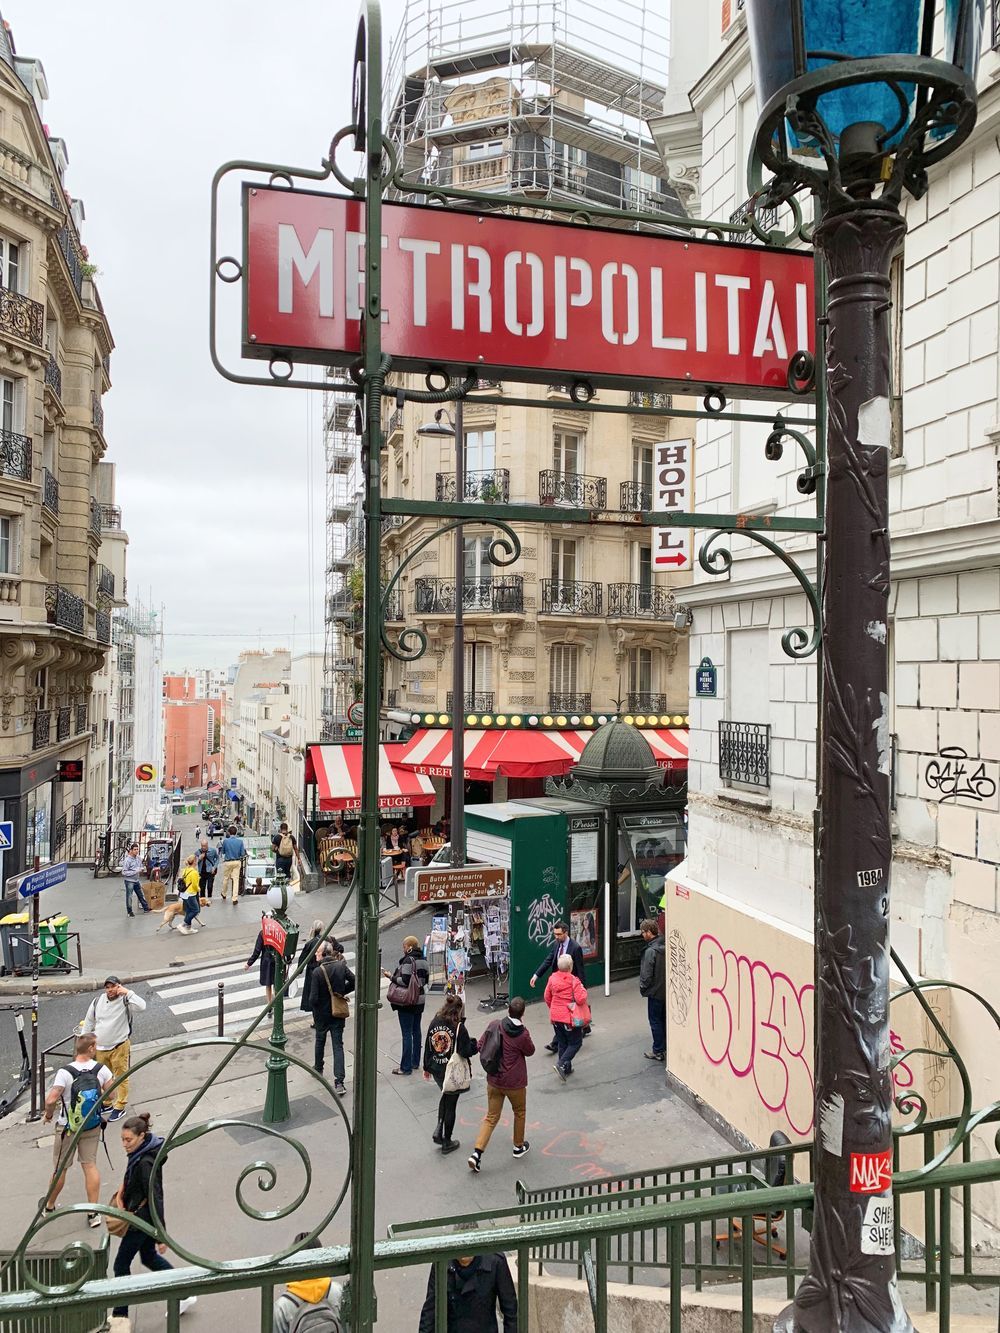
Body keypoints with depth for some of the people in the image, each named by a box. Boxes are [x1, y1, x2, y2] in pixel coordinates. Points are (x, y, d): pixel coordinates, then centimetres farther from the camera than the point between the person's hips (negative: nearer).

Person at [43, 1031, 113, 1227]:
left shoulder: (65, 1072, -23)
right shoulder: (101, 1070, -15)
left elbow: (50, 1100, -27)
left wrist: (49, 1115, -6)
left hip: (68, 1128, -2)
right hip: (93, 1127, 2)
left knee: (60, 1168, 16)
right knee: (90, 1165, 12)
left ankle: (49, 1206, 37)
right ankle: (93, 1213, 16)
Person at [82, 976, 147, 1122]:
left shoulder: (125, 1001, -14)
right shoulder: (98, 1001, 0)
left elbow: (141, 1006, -32)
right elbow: (89, 1020, 13)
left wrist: (127, 992, -31)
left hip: (119, 1047, -5)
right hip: (100, 1047, 5)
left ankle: (120, 1107, 11)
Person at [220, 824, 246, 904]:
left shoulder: (225, 841, -12)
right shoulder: (240, 841, -9)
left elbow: (223, 852, 2)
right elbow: (243, 854, -5)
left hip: (228, 862, -1)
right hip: (237, 862, 1)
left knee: (226, 878, 18)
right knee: (236, 879, 3)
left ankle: (224, 894, 38)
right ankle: (235, 898, -1)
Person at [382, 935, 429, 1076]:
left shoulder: (408, 960, -18)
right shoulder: (423, 960, 7)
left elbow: (404, 981, -24)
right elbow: (426, 979, 12)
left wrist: (391, 976, -13)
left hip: (407, 1002, -8)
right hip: (419, 1001, 8)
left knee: (407, 1034, -3)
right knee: (416, 1031, 16)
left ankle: (406, 1067, 2)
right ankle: (415, 1062, 26)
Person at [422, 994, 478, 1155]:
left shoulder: (434, 1024, -5)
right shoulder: (459, 1028, -21)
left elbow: (427, 1047, 4)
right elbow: (465, 1051, -21)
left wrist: (427, 1067, 16)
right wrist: (476, 1045, -1)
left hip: (436, 1070, 5)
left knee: (445, 1097, 28)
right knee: (451, 1104, 11)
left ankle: (439, 1129, 16)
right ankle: (447, 1142, 22)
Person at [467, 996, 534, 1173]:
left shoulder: (495, 1024, -11)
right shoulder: (523, 1035, -21)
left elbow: (480, 1046, -3)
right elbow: (530, 1051, -1)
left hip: (493, 1080, 3)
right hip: (514, 1083, -3)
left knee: (491, 1117, 12)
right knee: (520, 1112, 24)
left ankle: (477, 1153, 1)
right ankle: (519, 1146, 39)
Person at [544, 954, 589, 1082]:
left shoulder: (552, 978, -1)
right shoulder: (573, 981, -18)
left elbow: (547, 997, 8)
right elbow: (580, 999, -22)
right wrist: (583, 989, -4)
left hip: (555, 1016, 6)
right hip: (570, 1017, -6)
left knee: (562, 1042, 19)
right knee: (576, 1042, 7)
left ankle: (567, 1068, 24)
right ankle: (562, 1064, -8)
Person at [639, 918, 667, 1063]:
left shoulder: (651, 951, -23)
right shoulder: (666, 946, -1)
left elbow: (646, 975, -20)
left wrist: (642, 987, -4)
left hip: (655, 991, -7)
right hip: (667, 990, 7)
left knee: (655, 1021, 5)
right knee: (664, 1019, 19)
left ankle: (658, 1051, 13)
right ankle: (667, 1047, 28)